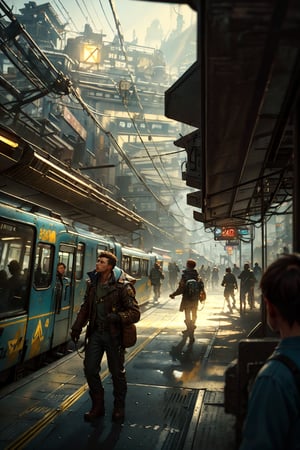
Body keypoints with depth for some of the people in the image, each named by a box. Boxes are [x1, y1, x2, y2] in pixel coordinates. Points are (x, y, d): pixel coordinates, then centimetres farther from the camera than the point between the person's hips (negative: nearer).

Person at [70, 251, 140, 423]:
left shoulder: (122, 287, -16)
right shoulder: (92, 284, 2)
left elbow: (135, 313, -16)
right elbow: (85, 307, 14)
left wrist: (118, 317, -32)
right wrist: (77, 326, 7)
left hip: (113, 334, -5)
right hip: (96, 333, 5)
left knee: (117, 372, 9)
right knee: (90, 369, 6)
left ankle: (119, 407, 31)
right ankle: (98, 406, 27)